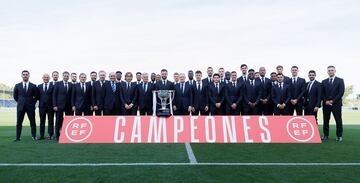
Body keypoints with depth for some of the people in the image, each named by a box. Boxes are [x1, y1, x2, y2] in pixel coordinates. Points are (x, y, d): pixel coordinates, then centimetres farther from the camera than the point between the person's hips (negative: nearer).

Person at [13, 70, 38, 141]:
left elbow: (36, 96, 9)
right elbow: (15, 96, 14)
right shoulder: (17, 86, 6)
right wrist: (20, 102, 9)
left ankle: (34, 136, 7)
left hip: (30, 107, -1)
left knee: (32, 122, 1)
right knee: (19, 122, 3)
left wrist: (32, 102, 4)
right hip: (20, 106, 1)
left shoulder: (33, 86, 3)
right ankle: (18, 137, 9)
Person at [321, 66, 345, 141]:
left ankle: (339, 136, 7)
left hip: (336, 104, -2)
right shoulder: (324, 81, 12)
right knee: (326, 120, 4)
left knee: (338, 120, -1)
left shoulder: (340, 80, 4)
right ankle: (326, 135, 10)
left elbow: (341, 92, -5)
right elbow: (322, 93, 9)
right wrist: (325, 101, -7)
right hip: (326, 104, 3)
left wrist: (333, 101, -11)